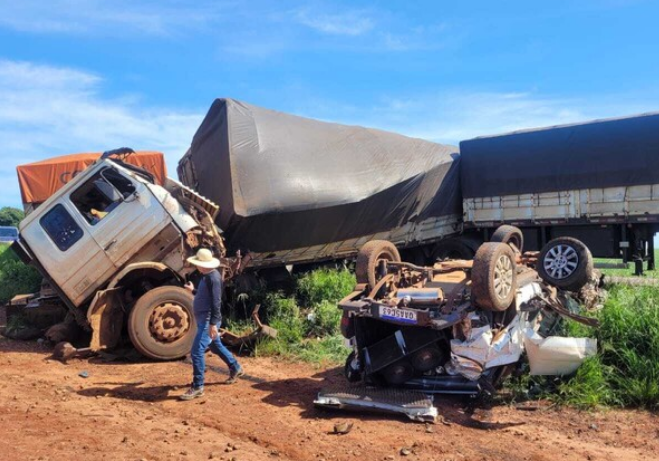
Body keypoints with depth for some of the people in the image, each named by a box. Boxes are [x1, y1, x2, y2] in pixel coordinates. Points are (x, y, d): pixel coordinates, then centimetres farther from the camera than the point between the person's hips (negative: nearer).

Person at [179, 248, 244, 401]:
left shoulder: (213, 277, -20)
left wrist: (213, 323, -29)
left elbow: (216, 302, -26)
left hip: (208, 321, -11)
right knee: (216, 346, 24)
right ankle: (235, 368, 40)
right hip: (203, 320, 11)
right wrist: (193, 290, 23)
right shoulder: (206, 276, 12)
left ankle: (197, 387, -2)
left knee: (197, 352, -11)